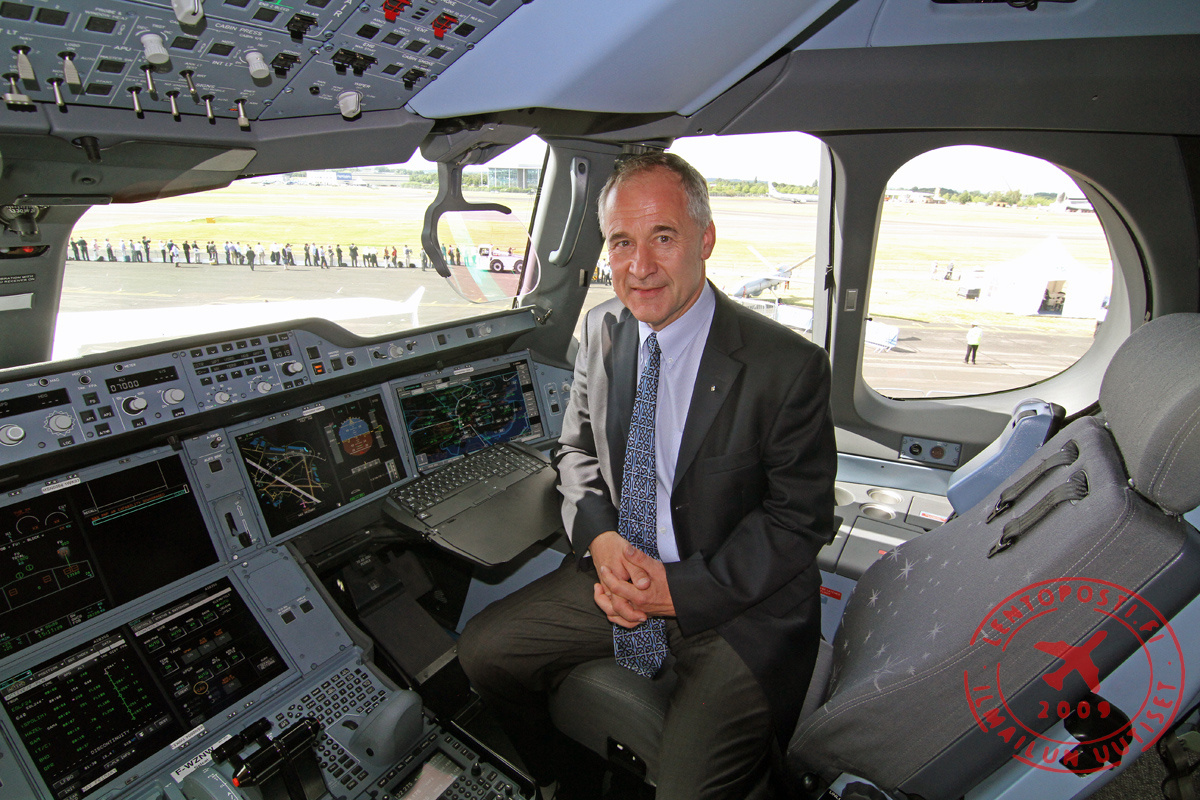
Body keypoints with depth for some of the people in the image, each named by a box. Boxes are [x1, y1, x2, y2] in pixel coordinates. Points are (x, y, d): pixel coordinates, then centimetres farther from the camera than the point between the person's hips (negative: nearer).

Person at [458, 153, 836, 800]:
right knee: (484, 649, 2)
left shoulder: (789, 365, -18)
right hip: (620, 571, 5)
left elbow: (800, 520, -12)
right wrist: (600, 539, -12)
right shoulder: (601, 330, -2)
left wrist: (681, 589, -18)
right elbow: (577, 449, 8)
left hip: (739, 602, -4)